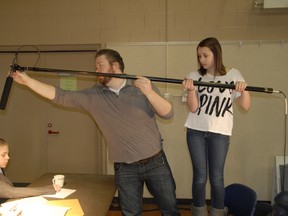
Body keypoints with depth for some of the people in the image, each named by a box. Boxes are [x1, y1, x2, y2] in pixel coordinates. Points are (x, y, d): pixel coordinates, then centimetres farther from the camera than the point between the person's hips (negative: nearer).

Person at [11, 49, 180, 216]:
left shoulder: (144, 85, -5)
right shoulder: (93, 96, 0)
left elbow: (168, 113, -11)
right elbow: (61, 96, -4)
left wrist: (149, 92, -28)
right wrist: (27, 80, -8)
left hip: (155, 162, -1)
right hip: (125, 169, 1)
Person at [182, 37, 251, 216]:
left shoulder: (233, 75, 1)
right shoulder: (195, 76, 2)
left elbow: (246, 106, -2)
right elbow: (193, 108, -6)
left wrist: (243, 90, -21)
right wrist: (191, 90, -23)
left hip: (220, 133, -1)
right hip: (196, 131, 1)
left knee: (216, 177, 1)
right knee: (200, 176, 2)